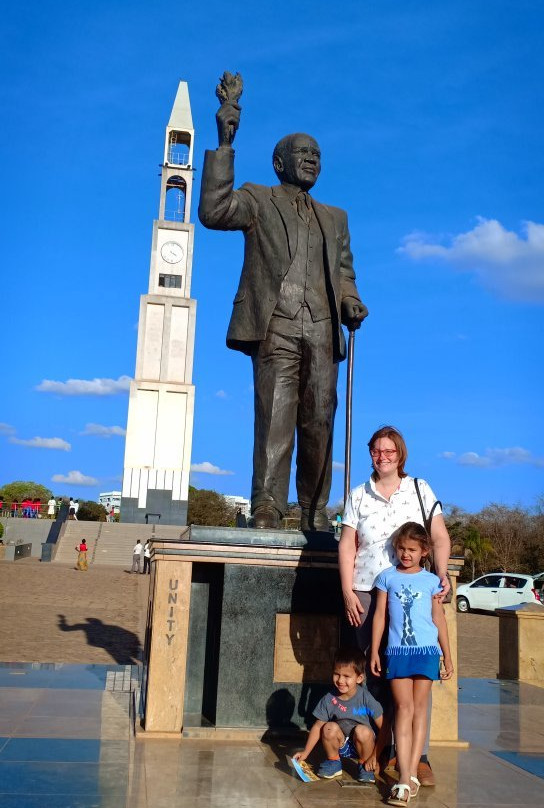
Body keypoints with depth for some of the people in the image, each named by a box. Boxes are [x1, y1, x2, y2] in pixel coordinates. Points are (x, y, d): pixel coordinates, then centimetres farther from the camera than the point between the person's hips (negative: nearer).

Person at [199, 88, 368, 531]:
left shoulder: (334, 218, 29)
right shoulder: (258, 200, 15)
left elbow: (344, 274, 25)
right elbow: (213, 211, -4)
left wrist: (350, 302, 1)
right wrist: (224, 144, -7)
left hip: (322, 330, 4)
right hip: (276, 326, -4)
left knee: (319, 421, -1)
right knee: (275, 418, -13)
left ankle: (316, 513, 4)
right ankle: (267, 508, -11)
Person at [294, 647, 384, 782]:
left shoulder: (366, 699, -20)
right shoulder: (329, 699, -13)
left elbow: (383, 728, -16)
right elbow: (317, 726, -3)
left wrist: (374, 756, -17)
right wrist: (305, 753, -7)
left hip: (362, 745, -1)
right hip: (340, 746, 1)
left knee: (362, 731, -31)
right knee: (330, 728, -26)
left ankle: (364, 765, -2)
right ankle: (333, 762, 2)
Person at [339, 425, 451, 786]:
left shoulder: (420, 489, 8)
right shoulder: (359, 495, 10)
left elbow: (440, 538, 6)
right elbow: (347, 546, 7)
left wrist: (442, 574, -9)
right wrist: (348, 592, -1)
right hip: (367, 593, 1)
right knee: (375, 673, 3)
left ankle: (419, 756, 0)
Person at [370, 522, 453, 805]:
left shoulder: (431, 580, 6)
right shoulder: (387, 577, 6)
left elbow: (439, 619, 9)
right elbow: (380, 615, 7)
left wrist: (448, 655, 9)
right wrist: (374, 651, 4)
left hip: (426, 649, 0)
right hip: (397, 650, 0)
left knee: (420, 707, 3)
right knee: (403, 708, -4)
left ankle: (412, 774, 7)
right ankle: (405, 779, -7)